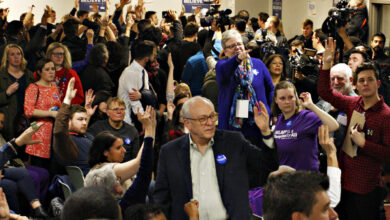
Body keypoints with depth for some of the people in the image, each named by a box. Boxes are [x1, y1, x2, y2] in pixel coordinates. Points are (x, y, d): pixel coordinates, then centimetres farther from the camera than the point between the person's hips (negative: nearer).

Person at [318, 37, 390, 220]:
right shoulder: (353, 104, 3)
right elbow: (325, 93, 5)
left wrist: (363, 143, -20)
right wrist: (326, 64, -5)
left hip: (367, 189, -6)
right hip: (345, 181, 6)